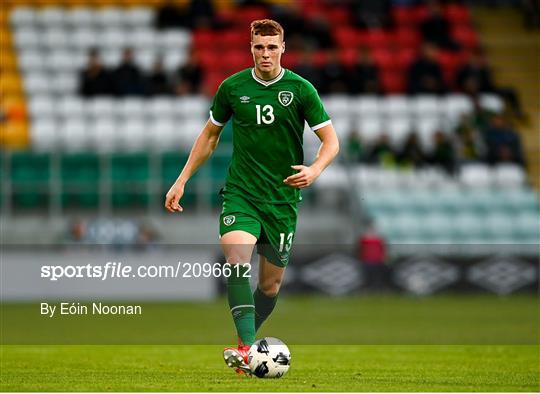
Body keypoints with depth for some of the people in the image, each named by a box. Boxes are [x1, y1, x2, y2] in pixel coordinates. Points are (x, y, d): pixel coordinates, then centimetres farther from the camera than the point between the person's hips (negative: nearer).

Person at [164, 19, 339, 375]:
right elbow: (210, 135, 15)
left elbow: (331, 141, -3)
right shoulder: (233, 88, 1)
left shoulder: (300, 89, -4)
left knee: (271, 284, 6)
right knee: (237, 260, -25)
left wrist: (315, 170, -23)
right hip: (240, 193, 0)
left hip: (283, 198, 0)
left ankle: (248, 344, 29)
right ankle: (246, 349, -32)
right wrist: (182, 180, 12)